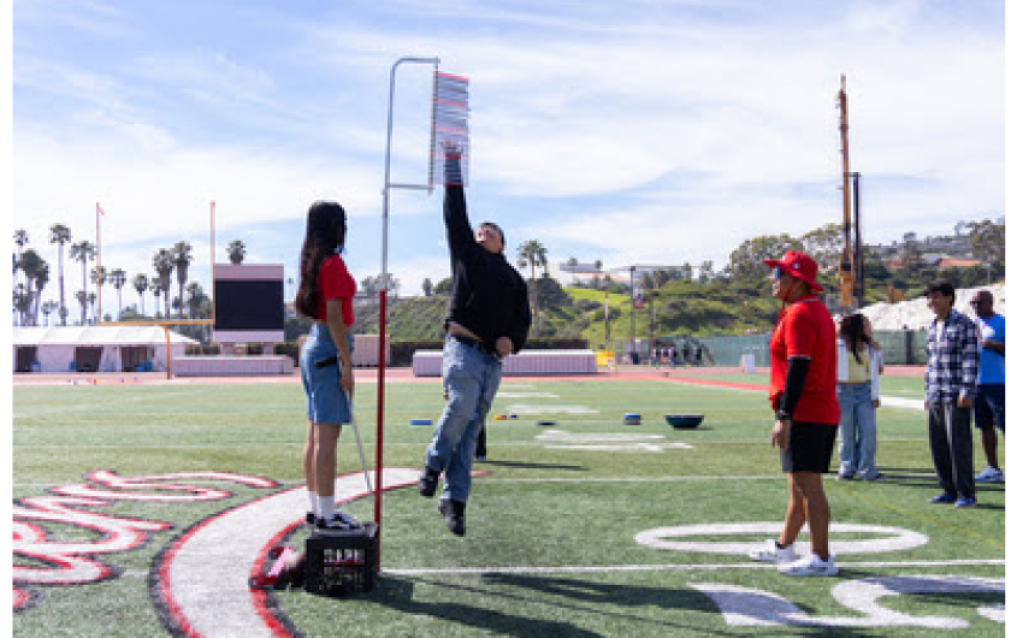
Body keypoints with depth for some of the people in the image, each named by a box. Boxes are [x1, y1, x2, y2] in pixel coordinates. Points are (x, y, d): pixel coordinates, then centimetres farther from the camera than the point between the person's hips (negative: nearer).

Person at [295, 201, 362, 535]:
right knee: (328, 435, -7)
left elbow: (300, 305, 22)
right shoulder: (333, 263, -14)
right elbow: (335, 316, -19)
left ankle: (316, 508, 20)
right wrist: (347, 365, -18)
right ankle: (326, 515, -5)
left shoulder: (313, 262, 13)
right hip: (330, 348, -10)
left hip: (312, 345, 10)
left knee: (315, 434, 13)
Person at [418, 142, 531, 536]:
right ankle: (434, 465, -3)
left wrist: (512, 340, -2)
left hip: (493, 360, 3)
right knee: (462, 406, -26)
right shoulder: (466, 253, 16)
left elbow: (523, 319, 20)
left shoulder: (514, 278, 23)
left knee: (472, 429, 0)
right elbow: (455, 214, 13)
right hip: (462, 347, -3)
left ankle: (454, 500, 2)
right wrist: (452, 164, 13)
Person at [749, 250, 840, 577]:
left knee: (807, 484, -7)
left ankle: (821, 558, -4)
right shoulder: (818, 310, 18)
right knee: (799, 483, 18)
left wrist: (784, 418, -23)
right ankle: (783, 546, 29)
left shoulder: (799, 314, -14)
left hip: (803, 415, -11)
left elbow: (798, 368, -21)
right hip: (825, 412, 11)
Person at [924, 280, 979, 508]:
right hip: (935, 398, 7)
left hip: (956, 397, -7)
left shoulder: (964, 324, -5)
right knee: (938, 446, 8)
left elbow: (971, 359, -9)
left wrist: (967, 391, -15)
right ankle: (949, 490, 17)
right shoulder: (932, 328, 17)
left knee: (959, 444, -7)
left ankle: (967, 493, 0)